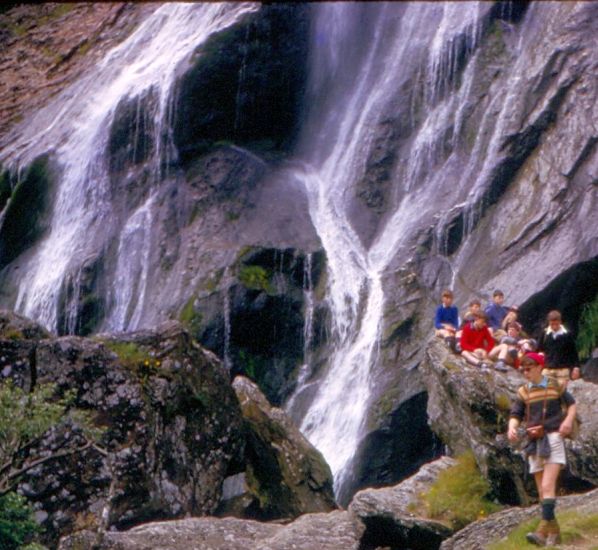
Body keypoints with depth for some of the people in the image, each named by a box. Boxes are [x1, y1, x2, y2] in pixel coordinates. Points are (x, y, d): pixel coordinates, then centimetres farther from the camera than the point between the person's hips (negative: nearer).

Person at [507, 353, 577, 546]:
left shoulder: (555, 386, 3)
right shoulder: (523, 392, 10)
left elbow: (571, 403, 13)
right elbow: (516, 414, 7)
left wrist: (568, 420, -7)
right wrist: (512, 427, -15)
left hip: (553, 439, -5)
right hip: (535, 443, 5)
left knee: (547, 486, -18)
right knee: (542, 491, 7)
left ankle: (544, 529, -28)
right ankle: (554, 531, 15)